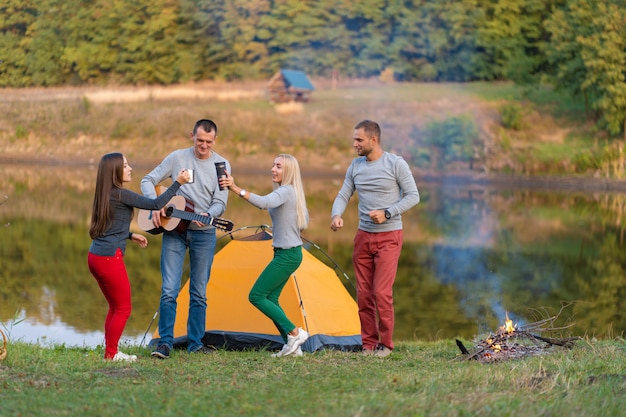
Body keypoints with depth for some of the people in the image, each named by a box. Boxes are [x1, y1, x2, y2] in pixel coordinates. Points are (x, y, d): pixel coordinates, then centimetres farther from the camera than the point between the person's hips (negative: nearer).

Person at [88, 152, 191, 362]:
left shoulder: (104, 196, 13)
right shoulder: (121, 195, -14)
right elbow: (155, 204, -14)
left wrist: (130, 235, 25)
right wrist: (178, 183, -8)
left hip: (95, 256, 9)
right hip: (110, 258, -9)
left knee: (115, 307, 18)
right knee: (123, 308, 3)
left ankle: (110, 351, 21)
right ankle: (111, 353, 7)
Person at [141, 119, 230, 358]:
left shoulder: (221, 165, -1)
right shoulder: (177, 158, -1)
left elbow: (220, 202, -5)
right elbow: (148, 181, 4)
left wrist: (207, 216, -26)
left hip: (204, 233, 1)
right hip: (174, 230, -1)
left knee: (199, 293, 6)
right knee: (169, 290, -7)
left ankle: (195, 343, 14)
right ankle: (165, 342, -1)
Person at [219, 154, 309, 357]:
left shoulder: (286, 191, -16)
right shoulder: (294, 193, 14)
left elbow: (264, 202, -37)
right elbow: (305, 219, 27)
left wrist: (236, 189, -46)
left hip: (287, 255, -10)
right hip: (290, 252, 10)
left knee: (256, 296, -9)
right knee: (270, 298, 10)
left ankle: (294, 333, -7)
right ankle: (292, 345, 10)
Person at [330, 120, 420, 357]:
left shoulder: (396, 164, -9)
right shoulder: (355, 166, 6)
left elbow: (413, 196, -7)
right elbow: (343, 195, 8)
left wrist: (387, 213, -18)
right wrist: (336, 215, -13)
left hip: (388, 237, -5)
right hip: (363, 236, 5)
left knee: (382, 292, -11)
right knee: (364, 293, 5)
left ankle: (385, 344, 2)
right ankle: (368, 344, 13)